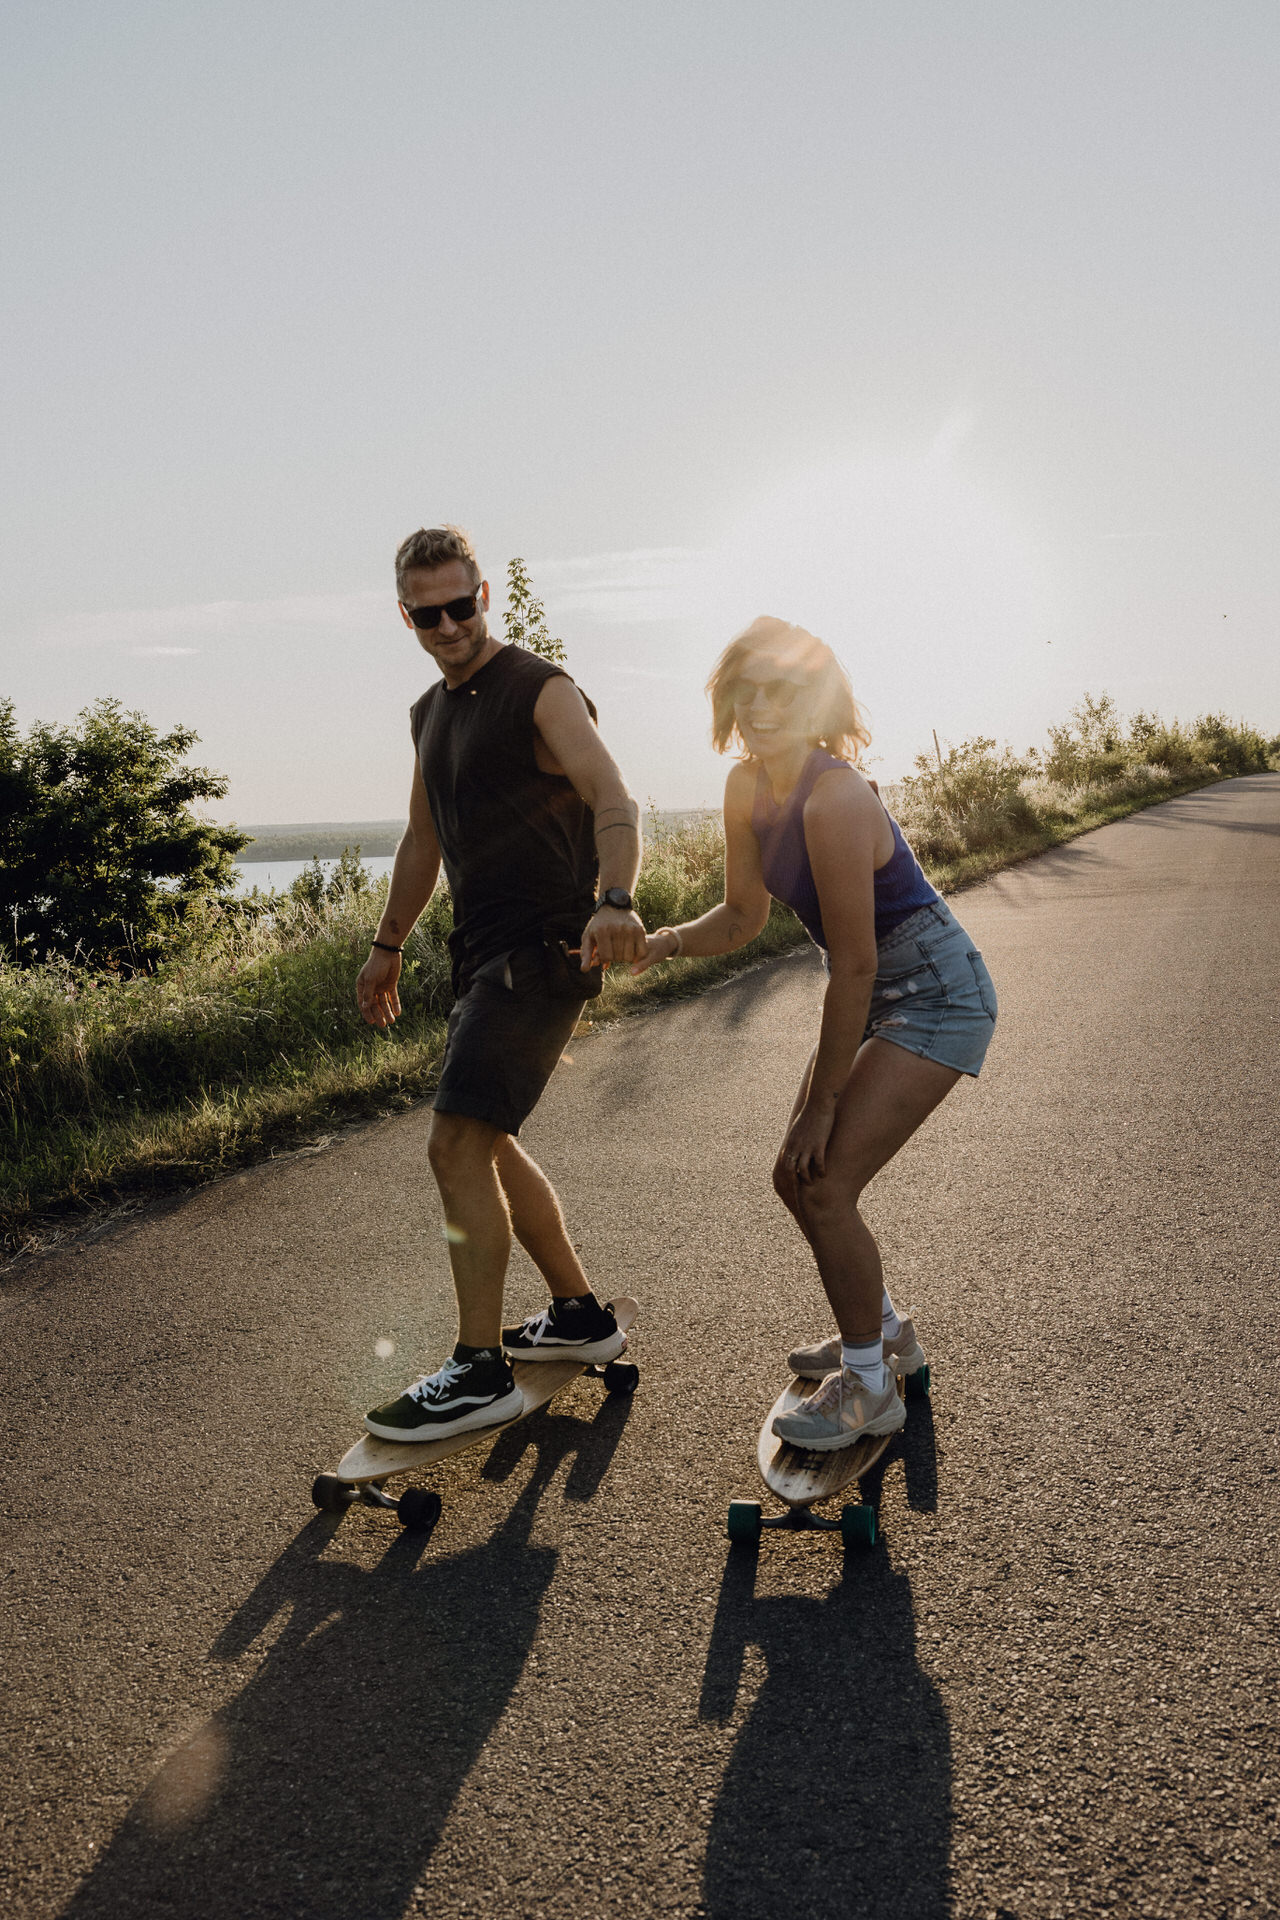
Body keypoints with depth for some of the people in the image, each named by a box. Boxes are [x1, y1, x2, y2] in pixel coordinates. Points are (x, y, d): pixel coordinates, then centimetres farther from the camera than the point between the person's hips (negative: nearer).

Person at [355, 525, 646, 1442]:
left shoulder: (542, 691, -10)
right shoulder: (430, 712, 16)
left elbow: (613, 800, -25)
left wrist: (615, 900, -43)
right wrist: (389, 944, 28)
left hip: (541, 951, -9)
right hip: (483, 952, 9)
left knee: (457, 1144, -14)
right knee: (486, 1144, 15)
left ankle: (480, 1373, -3)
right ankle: (581, 1314, 28)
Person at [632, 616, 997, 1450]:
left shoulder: (833, 797, -29)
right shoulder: (747, 788, -3)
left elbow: (853, 966, -25)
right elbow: (743, 918, 8)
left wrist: (821, 1105, -18)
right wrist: (670, 940, -14)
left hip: (936, 997, -9)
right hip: (882, 996, 9)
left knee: (825, 1184, -13)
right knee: (799, 1178, 11)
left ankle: (868, 1388, 9)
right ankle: (887, 1333, 34)